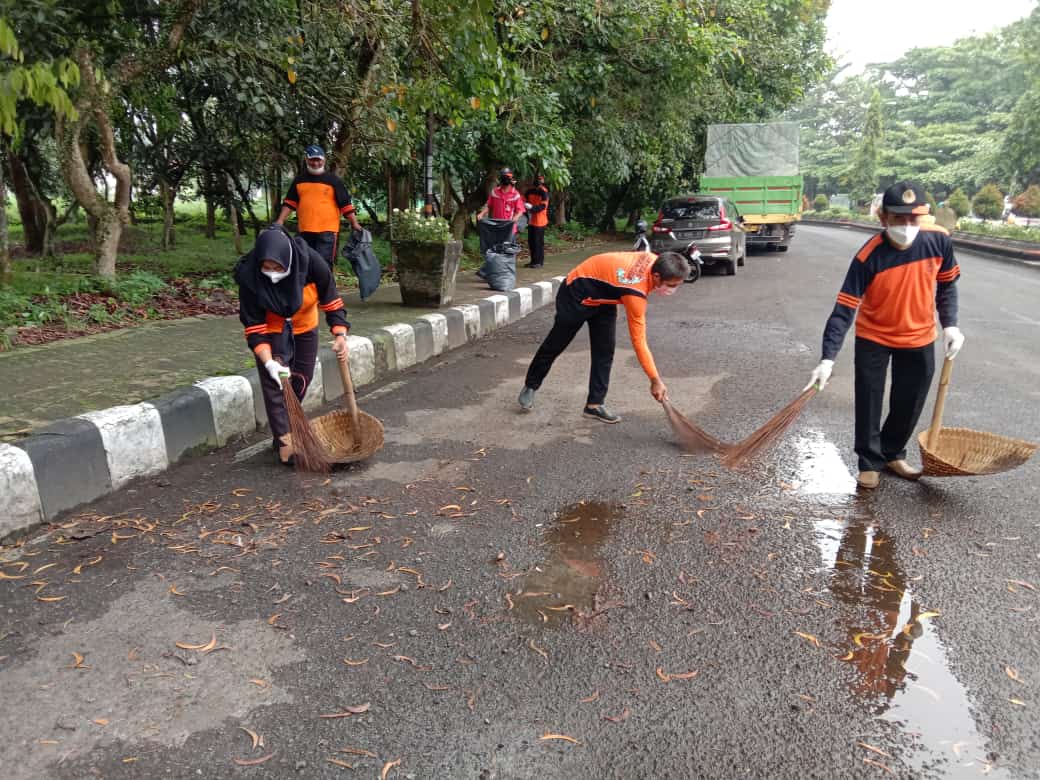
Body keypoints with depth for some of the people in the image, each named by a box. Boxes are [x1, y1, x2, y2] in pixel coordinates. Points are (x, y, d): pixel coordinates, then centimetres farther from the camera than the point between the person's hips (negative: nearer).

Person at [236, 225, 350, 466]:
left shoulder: (310, 261, -32)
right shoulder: (248, 275, -32)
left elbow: (330, 299, -18)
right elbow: (253, 323, -25)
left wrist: (340, 334, -26)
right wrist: (267, 361, -34)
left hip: (305, 328, 2)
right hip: (271, 331, -2)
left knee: (300, 383, 11)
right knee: (274, 385, -11)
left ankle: (284, 431, 30)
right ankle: (284, 443, -3)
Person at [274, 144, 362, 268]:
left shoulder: (334, 180, 1)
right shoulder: (299, 179, 12)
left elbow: (346, 204, 1)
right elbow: (290, 202, 15)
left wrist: (355, 224, -3)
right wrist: (281, 220, 5)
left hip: (328, 230, -5)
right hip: (305, 230, 5)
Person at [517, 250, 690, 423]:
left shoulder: (656, 262, -18)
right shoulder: (635, 292, -39)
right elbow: (639, 342, -34)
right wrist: (656, 380, -29)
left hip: (603, 296, 7)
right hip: (577, 295, -7)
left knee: (604, 352, 0)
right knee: (556, 345, 9)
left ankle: (594, 405, 7)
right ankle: (530, 386, 30)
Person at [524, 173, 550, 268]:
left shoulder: (544, 192, -9)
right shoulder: (530, 191, 10)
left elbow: (543, 206, -16)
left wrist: (532, 207, -27)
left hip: (539, 221, -6)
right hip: (531, 220, 7)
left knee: (538, 242, -3)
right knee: (531, 241, 11)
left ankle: (539, 262, 4)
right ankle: (533, 261, 21)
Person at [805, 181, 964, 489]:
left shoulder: (938, 240, -17)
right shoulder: (868, 256, -27)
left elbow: (947, 284, 3)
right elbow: (844, 310, -27)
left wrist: (950, 325, -5)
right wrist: (827, 359, -33)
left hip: (919, 338, 3)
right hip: (874, 338, -3)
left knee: (909, 405, 12)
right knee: (868, 403, -1)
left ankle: (892, 454, 35)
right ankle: (870, 462, 18)